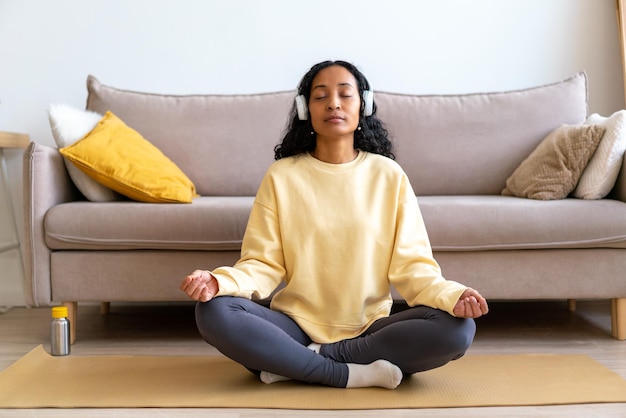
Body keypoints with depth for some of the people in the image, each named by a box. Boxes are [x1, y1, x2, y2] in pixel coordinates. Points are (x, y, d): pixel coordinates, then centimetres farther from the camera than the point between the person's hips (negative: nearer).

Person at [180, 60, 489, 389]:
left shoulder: (389, 175, 2)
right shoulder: (281, 176, 2)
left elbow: (411, 264, -2)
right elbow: (262, 264, -2)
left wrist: (451, 295, -22)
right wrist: (220, 281, -24)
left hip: (370, 329, 1)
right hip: (297, 325, 0)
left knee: (458, 328, -25)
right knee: (214, 313, -26)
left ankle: (295, 364, -17)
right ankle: (352, 373, -21)